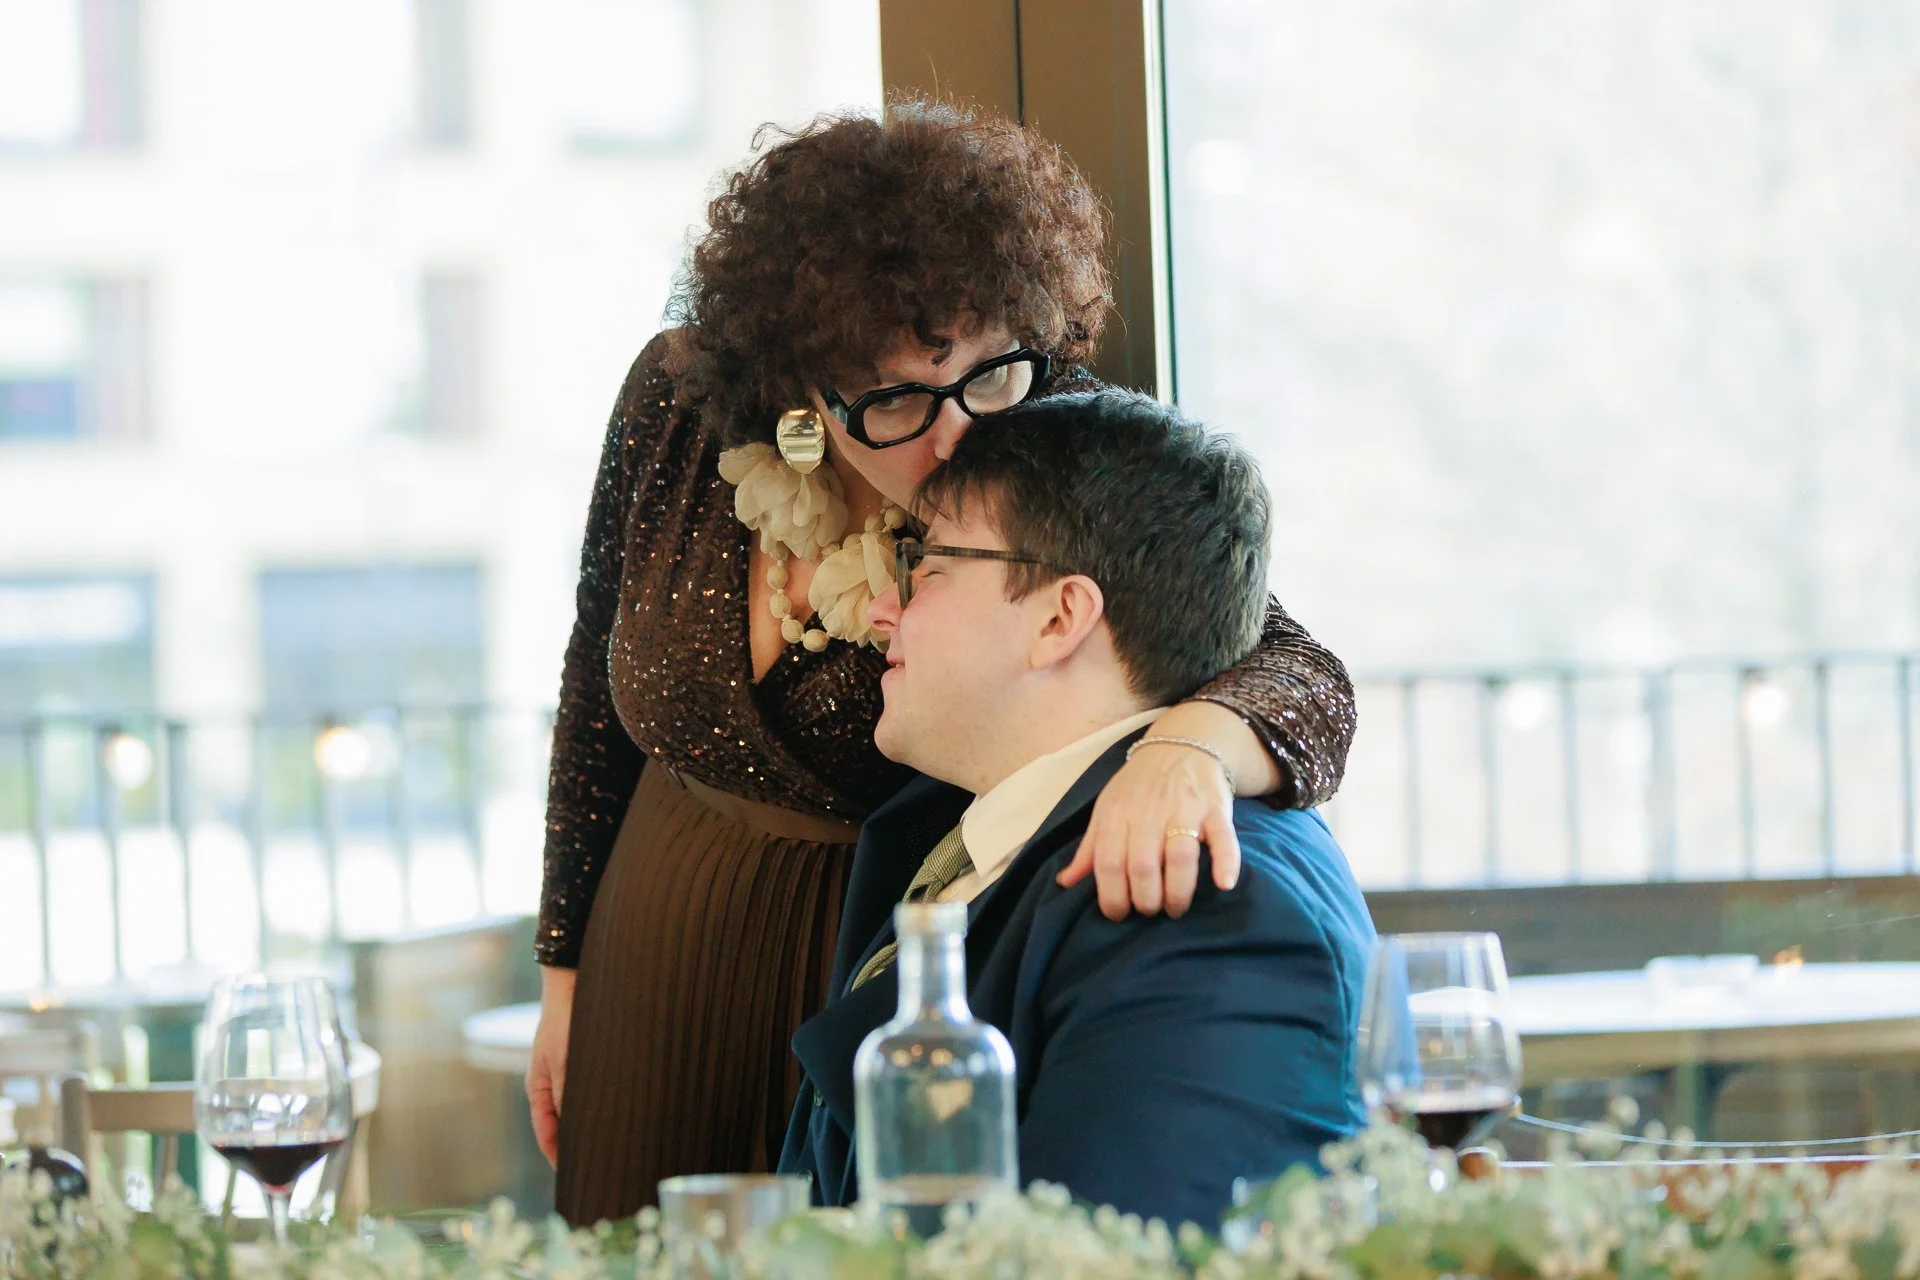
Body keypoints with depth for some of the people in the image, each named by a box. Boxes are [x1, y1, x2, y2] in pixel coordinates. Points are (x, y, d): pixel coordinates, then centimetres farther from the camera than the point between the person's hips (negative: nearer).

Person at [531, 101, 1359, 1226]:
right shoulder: (683, 404, -14)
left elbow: (1302, 675, -32)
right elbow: (602, 679, 3)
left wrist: (1193, 744, -57)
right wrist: (564, 968, 9)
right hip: (660, 969, 3)